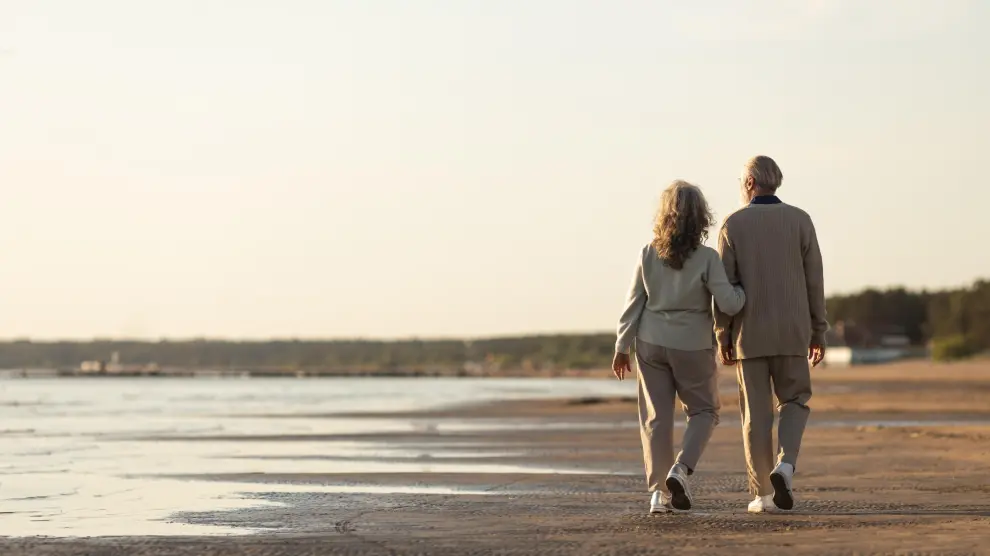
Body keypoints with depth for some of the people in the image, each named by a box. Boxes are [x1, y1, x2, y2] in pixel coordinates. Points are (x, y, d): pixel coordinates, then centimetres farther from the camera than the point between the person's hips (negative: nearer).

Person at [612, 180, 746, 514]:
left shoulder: (649, 255, -4)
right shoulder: (706, 258, -13)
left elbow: (634, 303, 1)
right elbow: (728, 305, -16)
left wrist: (622, 346, 8)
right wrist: (744, 291, 6)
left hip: (651, 343, 3)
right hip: (693, 346, -2)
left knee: (656, 418, 7)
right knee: (703, 411, 16)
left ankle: (658, 492, 4)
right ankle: (681, 469, -6)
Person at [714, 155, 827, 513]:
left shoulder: (733, 225, -2)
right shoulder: (800, 220, 1)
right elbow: (814, 281, 0)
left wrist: (722, 337, 2)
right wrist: (818, 332, 7)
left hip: (749, 333, 0)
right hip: (791, 332, 1)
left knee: (756, 413, 5)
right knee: (795, 401, 14)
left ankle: (763, 494, 5)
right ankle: (785, 464, -11)